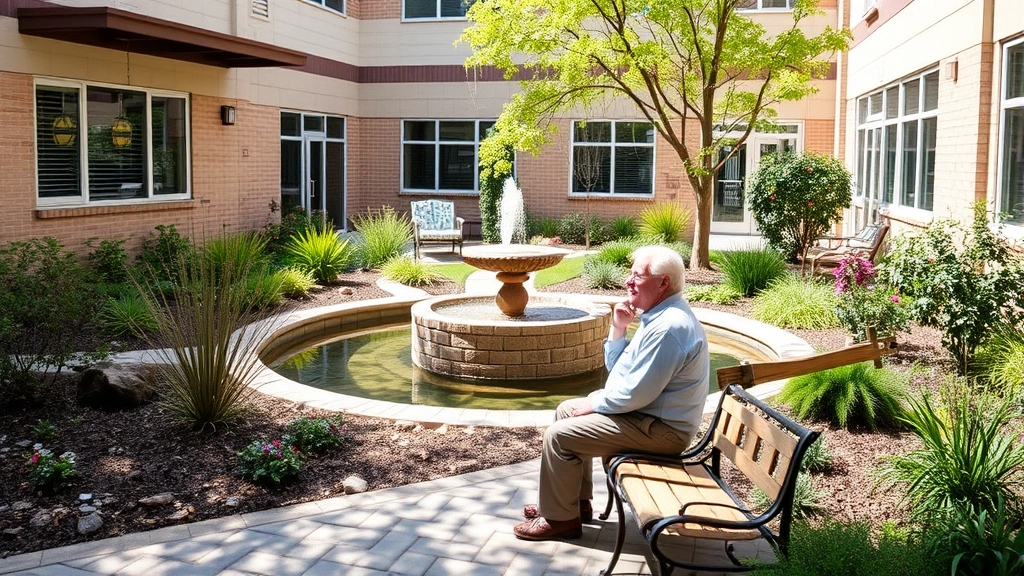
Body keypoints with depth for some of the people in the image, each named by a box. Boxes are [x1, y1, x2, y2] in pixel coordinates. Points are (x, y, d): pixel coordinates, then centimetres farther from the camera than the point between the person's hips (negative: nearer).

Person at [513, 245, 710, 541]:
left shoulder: (669, 327, -26)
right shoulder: (661, 314, 8)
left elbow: (635, 393, -27)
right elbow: (616, 370, 14)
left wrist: (592, 405, -11)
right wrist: (618, 328, -2)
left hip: (660, 428, -11)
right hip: (646, 410, 11)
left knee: (559, 435, -12)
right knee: (566, 410, 17)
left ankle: (560, 519, 6)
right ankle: (576, 501, 24)